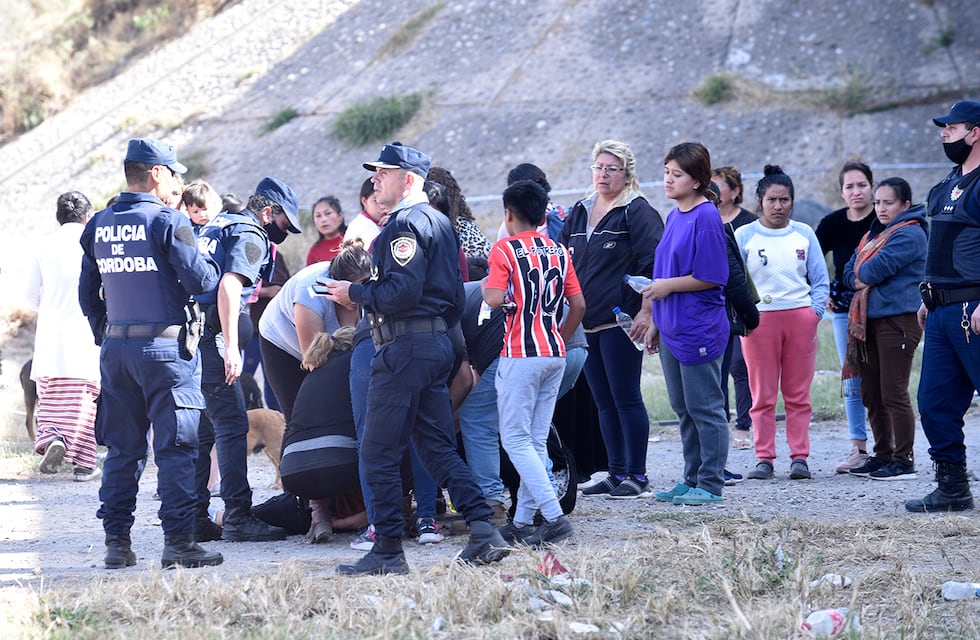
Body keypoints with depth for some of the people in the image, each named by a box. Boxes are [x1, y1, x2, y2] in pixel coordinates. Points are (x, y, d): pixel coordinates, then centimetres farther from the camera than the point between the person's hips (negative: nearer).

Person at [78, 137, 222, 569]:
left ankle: (116, 542, 12)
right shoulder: (167, 220, -10)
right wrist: (211, 264, 8)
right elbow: (201, 282, -13)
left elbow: (87, 295, 14)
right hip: (164, 346, -6)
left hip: (115, 347, 6)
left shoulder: (98, 226, 9)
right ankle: (178, 542, -4)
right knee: (176, 446, -2)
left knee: (122, 448, 12)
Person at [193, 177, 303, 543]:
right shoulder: (251, 236, -5)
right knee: (232, 426, -7)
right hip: (208, 336, -9)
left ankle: (195, 517, 14)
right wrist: (231, 348, -23)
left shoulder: (219, 224, 24)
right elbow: (228, 287, -18)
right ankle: (237, 518, -9)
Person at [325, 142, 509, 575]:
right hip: (438, 342, 10)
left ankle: (388, 551, -2)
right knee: (437, 446, 11)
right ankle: (484, 532, 2)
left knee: (379, 453, -4)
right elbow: (453, 294, 21)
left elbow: (403, 292, -22)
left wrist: (354, 293, -10)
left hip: (406, 346, -10)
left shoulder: (406, 223, -12)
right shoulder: (439, 222, 18)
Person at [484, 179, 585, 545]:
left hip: (520, 354, -7)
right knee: (536, 441, 10)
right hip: (555, 355, 7)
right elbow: (578, 304, 11)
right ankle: (523, 521, 11)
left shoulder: (505, 249, -7)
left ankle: (554, 515, -17)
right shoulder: (559, 251, 12)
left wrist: (485, 288, 3)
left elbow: (495, 299, -18)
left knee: (516, 439, -4)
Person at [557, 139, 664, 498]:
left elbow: (654, 264, -11)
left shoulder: (637, 212, -5)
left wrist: (646, 311, -18)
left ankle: (636, 475, 0)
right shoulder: (579, 213, 16)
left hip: (621, 321, -7)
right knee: (604, 401, 10)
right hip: (587, 322, 7)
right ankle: (616, 472, 16)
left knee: (626, 398, -5)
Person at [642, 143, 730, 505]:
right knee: (684, 409, 14)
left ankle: (711, 485, 4)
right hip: (672, 328, 9)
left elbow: (711, 277, -17)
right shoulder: (674, 217, 13)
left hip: (699, 330, -9)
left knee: (705, 408, -2)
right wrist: (656, 322, 18)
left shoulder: (706, 217, -13)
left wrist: (668, 285, -15)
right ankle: (692, 480, 22)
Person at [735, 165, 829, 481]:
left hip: (801, 318, 2)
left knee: (798, 393, 2)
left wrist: (815, 310, -3)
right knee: (763, 394, -1)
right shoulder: (744, 236, 4)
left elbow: (820, 279, 11)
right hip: (759, 320, -1)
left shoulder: (804, 234, 10)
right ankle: (764, 458, 3)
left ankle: (800, 457, 5)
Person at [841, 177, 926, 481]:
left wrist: (861, 276, 3)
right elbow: (849, 271, 16)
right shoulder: (872, 236, 21)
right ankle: (883, 456, 21)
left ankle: (903, 461, -5)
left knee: (894, 395, -9)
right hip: (869, 320, 9)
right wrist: (863, 280, -5)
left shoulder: (909, 234, -8)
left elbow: (879, 268, -18)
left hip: (897, 319, -9)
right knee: (871, 395, 12)